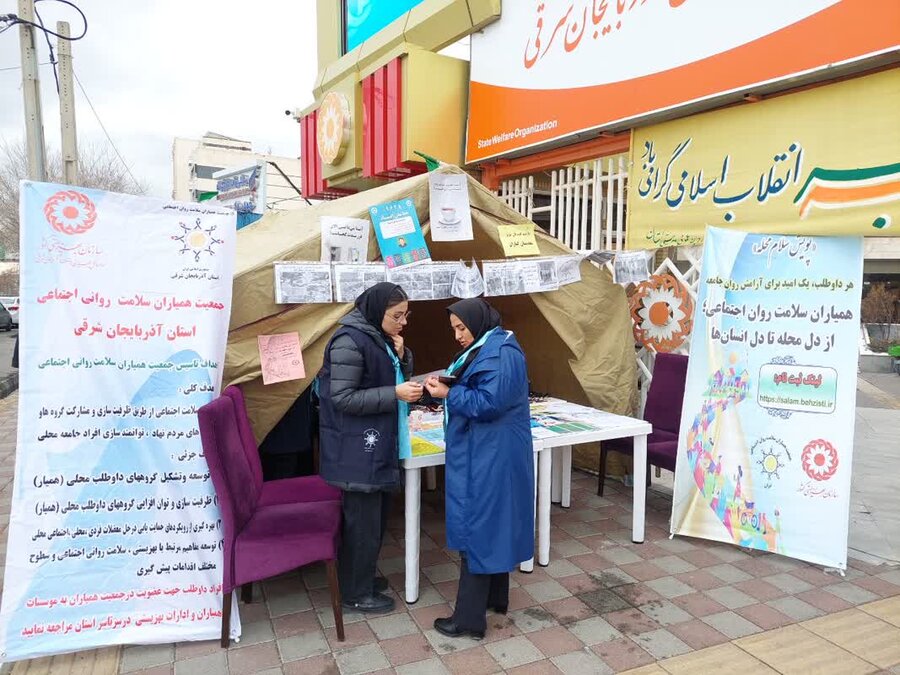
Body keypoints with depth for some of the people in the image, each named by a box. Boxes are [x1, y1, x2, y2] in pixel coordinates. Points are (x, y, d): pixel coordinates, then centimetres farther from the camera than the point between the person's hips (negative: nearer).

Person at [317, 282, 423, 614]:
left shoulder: (380, 336, 8)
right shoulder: (350, 341, -19)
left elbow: (397, 377, 16)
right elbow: (343, 398, -21)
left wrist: (401, 356, -4)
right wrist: (395, 394, -25)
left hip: (378, 442, 9)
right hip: (356, 448, -9)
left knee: (376, 514, 18)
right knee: (362, 519, 2)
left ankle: (363, 576, 36)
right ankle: (356, 593, 19)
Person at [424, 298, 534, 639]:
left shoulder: (501, 353, -18)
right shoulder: (483, 349, 13)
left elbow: (489, 403, -25)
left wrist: (448, 394, -19)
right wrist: (446, 385, 0)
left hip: (491, 457, -10)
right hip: (484, 454, 11)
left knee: (477, 530, -4)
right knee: (491, 527, 19)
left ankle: (470, 618, 6)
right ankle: (496, 596, 33)